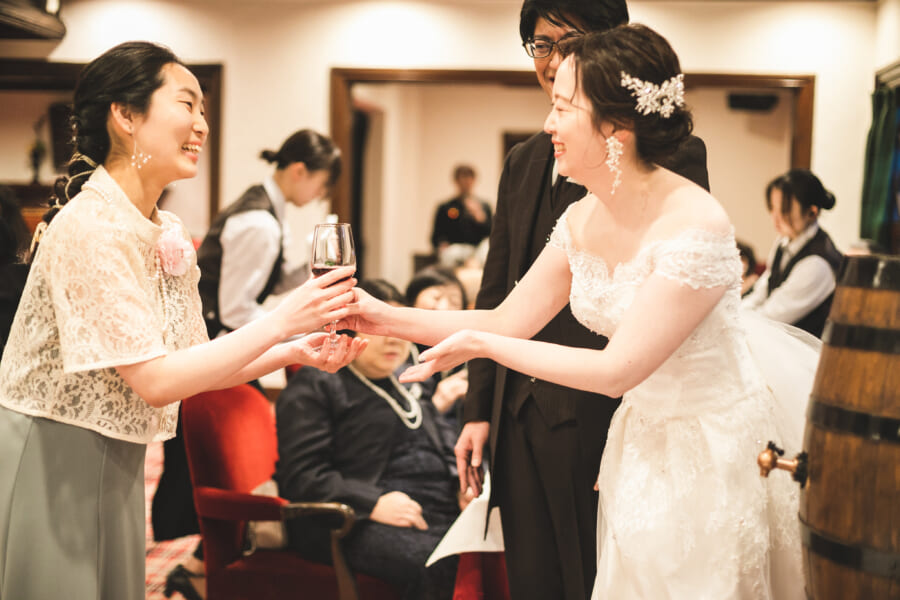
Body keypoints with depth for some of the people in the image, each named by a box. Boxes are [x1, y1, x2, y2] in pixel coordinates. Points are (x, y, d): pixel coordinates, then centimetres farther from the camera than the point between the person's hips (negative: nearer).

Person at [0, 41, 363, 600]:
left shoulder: (171, 234, 5)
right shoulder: (91, 225, -21)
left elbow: (194, 364, 9)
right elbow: (155, 379, -24)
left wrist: (297, 353, -5)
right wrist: (282, 320, -22)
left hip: (116, 465, 8)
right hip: (48, 464, -8)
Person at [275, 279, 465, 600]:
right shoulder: (314, 385, 4)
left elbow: (445, 447, 31)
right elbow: (300, 476, -7)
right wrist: (373, 504, -19)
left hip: (444, 513, 7)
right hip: (358, 524, -7)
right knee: (435, 563, -36)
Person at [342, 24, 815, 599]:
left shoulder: (695, 224, -27)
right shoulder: (580, 220, -4)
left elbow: (617, 370, -26)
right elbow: (507, 321, 3)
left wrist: (481, 345, -21)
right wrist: (389, 319, -4)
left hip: (720, 444, -7)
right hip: (642, 439, 7)